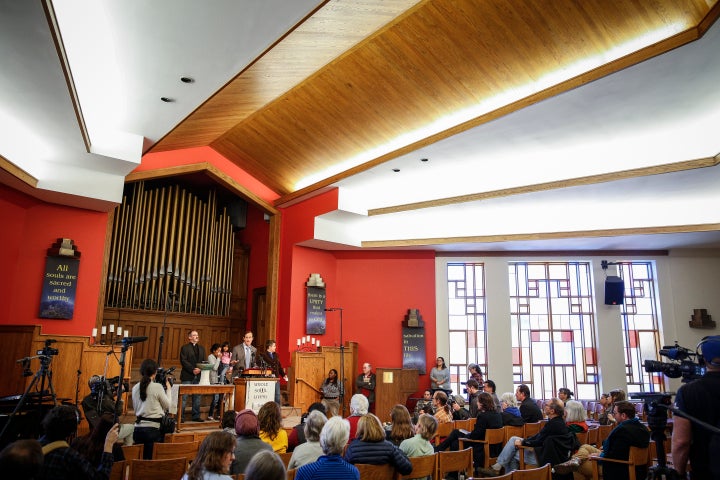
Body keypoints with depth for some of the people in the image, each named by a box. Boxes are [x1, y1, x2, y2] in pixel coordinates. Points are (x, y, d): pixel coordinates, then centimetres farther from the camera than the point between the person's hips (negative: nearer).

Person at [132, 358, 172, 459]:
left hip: (138, 428, 5)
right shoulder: (157, 387, -11)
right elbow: (167, 406, 0)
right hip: (153, 428, -5)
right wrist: (168, 389, 11)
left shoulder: (135, 388, 5)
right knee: (152, 458, 0)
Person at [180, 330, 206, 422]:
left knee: (197, 397, 7)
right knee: (184, 397, -2)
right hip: (187, 376, -5)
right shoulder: (185, 348, 0)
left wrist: (199, 369, -7)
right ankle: (180, 416, 4)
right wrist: (193, 370, -16)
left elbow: (204, 361, 12)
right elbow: (184, 361, -9)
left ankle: (196, 416, 13)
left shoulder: (201, 348, 16)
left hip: (198, 375, 5)